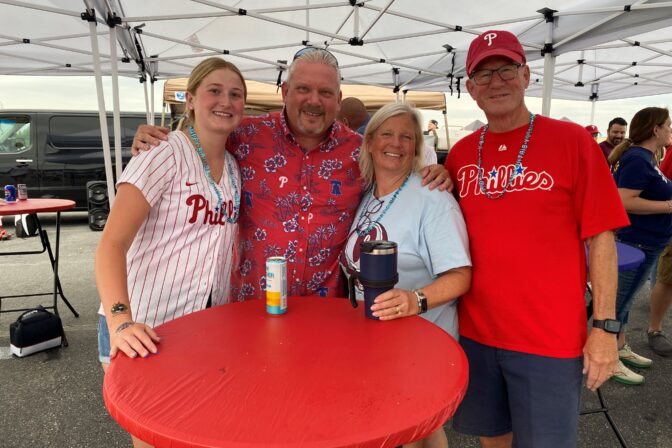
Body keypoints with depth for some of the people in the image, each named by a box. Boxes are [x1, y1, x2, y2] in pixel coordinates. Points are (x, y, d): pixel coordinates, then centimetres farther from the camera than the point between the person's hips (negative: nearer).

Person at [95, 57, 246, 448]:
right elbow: (112, 244, -22)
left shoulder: (234, 167, 5)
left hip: (209, 325, 6)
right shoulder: (164, 157, -14)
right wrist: (120, 321, -35)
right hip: (146, 327, -5)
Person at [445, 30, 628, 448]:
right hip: (474, 332, 4)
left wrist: (605, 326, -8)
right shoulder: (460, 153, 4)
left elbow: (600, 238, -6)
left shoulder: (572, 140, -7)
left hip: (550, 338, -3)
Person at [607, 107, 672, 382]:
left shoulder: (647, 157, 12)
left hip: (646, 243, 10)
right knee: (619, 300, 0)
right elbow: (625, 201, -28)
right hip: (637, 243, -10)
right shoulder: (638, 159, -19)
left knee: (624, 298, 18)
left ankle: (621, 348, 32)